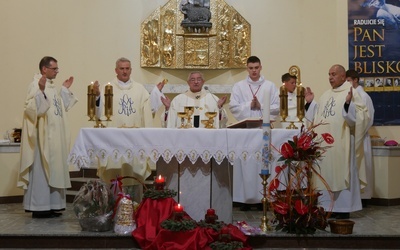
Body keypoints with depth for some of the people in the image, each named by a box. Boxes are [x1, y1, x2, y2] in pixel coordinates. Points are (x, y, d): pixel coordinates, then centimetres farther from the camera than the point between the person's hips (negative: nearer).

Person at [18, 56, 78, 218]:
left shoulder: (52, 85, 15)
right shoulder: (36, 84, -12)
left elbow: (62, 108, 22)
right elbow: (31, 108, -24)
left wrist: (65, 89, 17)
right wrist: (41, 91, -35)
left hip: (55, 136, 9)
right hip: (43, 136, -9)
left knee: (53, 170, 11)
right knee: (42, 170, -5)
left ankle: (50, 205, 17)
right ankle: (40, 208, 1)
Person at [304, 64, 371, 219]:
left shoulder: (351, 93, -5)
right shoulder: (326, 95, 15)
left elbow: (361, 116, -16)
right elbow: (316, 117, 19)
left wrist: (348, 103, -30)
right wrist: (310, 103, 9)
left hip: (341, 143, -7)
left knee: (341, 174, -2)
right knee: (327, 175, 9)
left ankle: (344, 208, 6)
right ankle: (328, 207, 17)